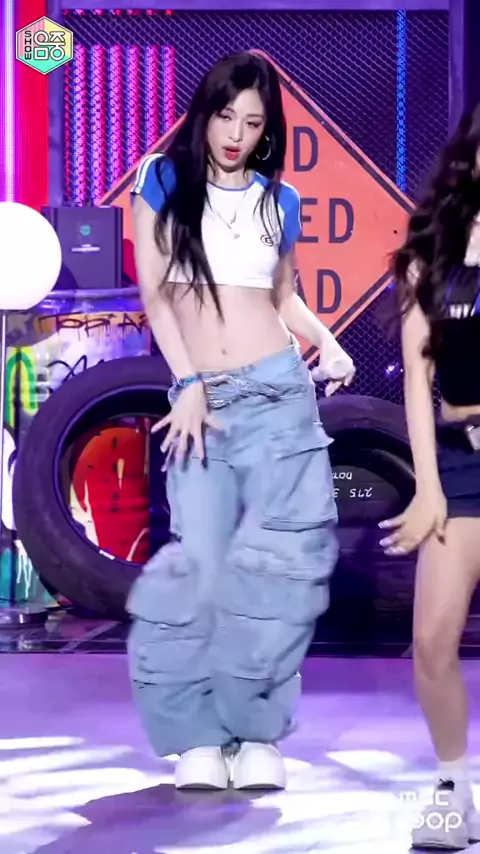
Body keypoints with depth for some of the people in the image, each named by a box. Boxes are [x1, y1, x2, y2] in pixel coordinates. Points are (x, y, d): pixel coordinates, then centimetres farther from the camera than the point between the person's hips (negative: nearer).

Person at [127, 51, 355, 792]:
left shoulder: (279, 200, 10)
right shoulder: (162, 182, 3)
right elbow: (154, 293, -1)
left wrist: (327, 342, -1)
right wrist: (189, 385, -10)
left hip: (279, 391, 2)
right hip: (201, 397, -2)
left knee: (279, 554, -5)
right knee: (202, 559, -9)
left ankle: (257, 731, 0)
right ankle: (198, 735, -4)